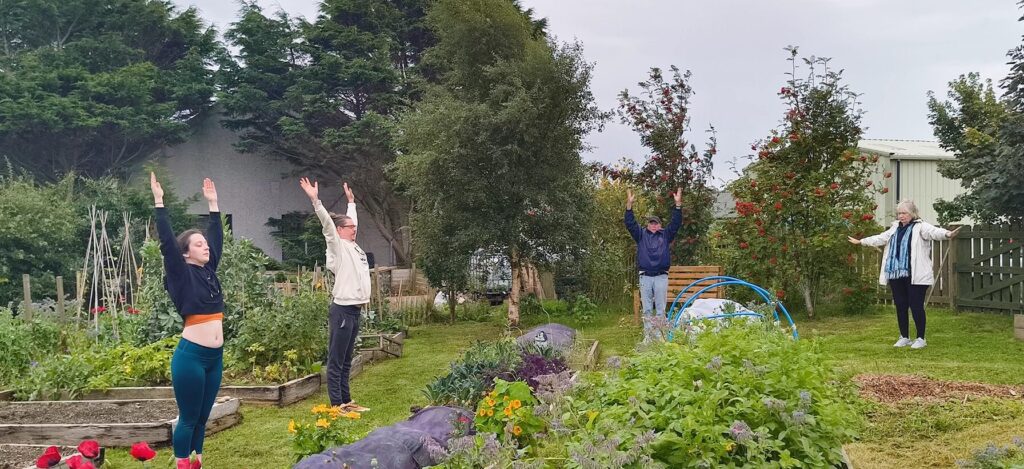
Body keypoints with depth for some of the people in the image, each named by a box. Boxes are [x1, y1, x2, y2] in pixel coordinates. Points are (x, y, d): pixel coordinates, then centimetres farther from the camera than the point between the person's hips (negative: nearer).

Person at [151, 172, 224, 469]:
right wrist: (159, 202, -13)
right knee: (188, 418, 1)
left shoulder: (209, 271, 10)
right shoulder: (182, 275, -6)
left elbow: (217, 237, 17)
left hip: (215, 357, 7)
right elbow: (166, 241, -12)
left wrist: (213, 203, 20)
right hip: (191, 356, -7)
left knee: (202, 418, 14)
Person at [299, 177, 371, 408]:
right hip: (342, 310, -9)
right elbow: (327, 222, -20)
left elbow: (351, 218, 31)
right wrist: (315, 200, -30)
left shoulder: (352, 246, 15)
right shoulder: (337, 246, -7)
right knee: (336, 361, -4)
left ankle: (345, 400, 19)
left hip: (354, 310, 9)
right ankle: (336, 404, -3)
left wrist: (351, 201, 42)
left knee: (346, 360, 13)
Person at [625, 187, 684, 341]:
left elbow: (676, 223, -1)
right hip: (645, 276, 1)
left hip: (661, 276, 0)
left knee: (661, 308, 3)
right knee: (647, 309, 4)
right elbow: (630, 224, 0)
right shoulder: (641, 234, 11)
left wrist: (678, 204, -13)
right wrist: (629, 205, -13)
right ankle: (647, 335, 9)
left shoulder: (666, 234, 10)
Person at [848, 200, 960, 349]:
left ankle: (921, 338, 9)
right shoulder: (895, 228, 17)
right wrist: (861, 241, 35)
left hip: (915, 275, -7)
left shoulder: (920, 227, -5)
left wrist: (947, 234, -45)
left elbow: (934, 232, -24)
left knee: (916, 306, -2)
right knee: (900, 306, 10)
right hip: (897, 275, 7)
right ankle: (904, 337, 21)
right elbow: (880, 238, 28)